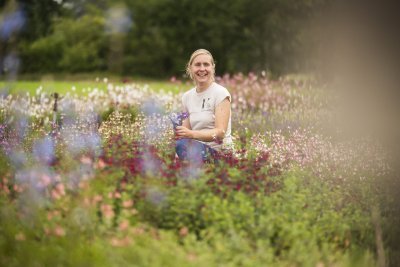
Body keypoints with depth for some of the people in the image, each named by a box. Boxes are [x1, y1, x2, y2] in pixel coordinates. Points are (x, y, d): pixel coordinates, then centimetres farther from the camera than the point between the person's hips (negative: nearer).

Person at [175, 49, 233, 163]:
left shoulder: (220, 93, -4)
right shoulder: (187, 97, 13)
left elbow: (220, 132, -13)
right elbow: (187, 131, 10)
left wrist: (192, 134, -29)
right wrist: (178, 132, -14)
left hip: (219, 150, -5)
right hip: (196, 147, 5)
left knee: (181, 144, -33)